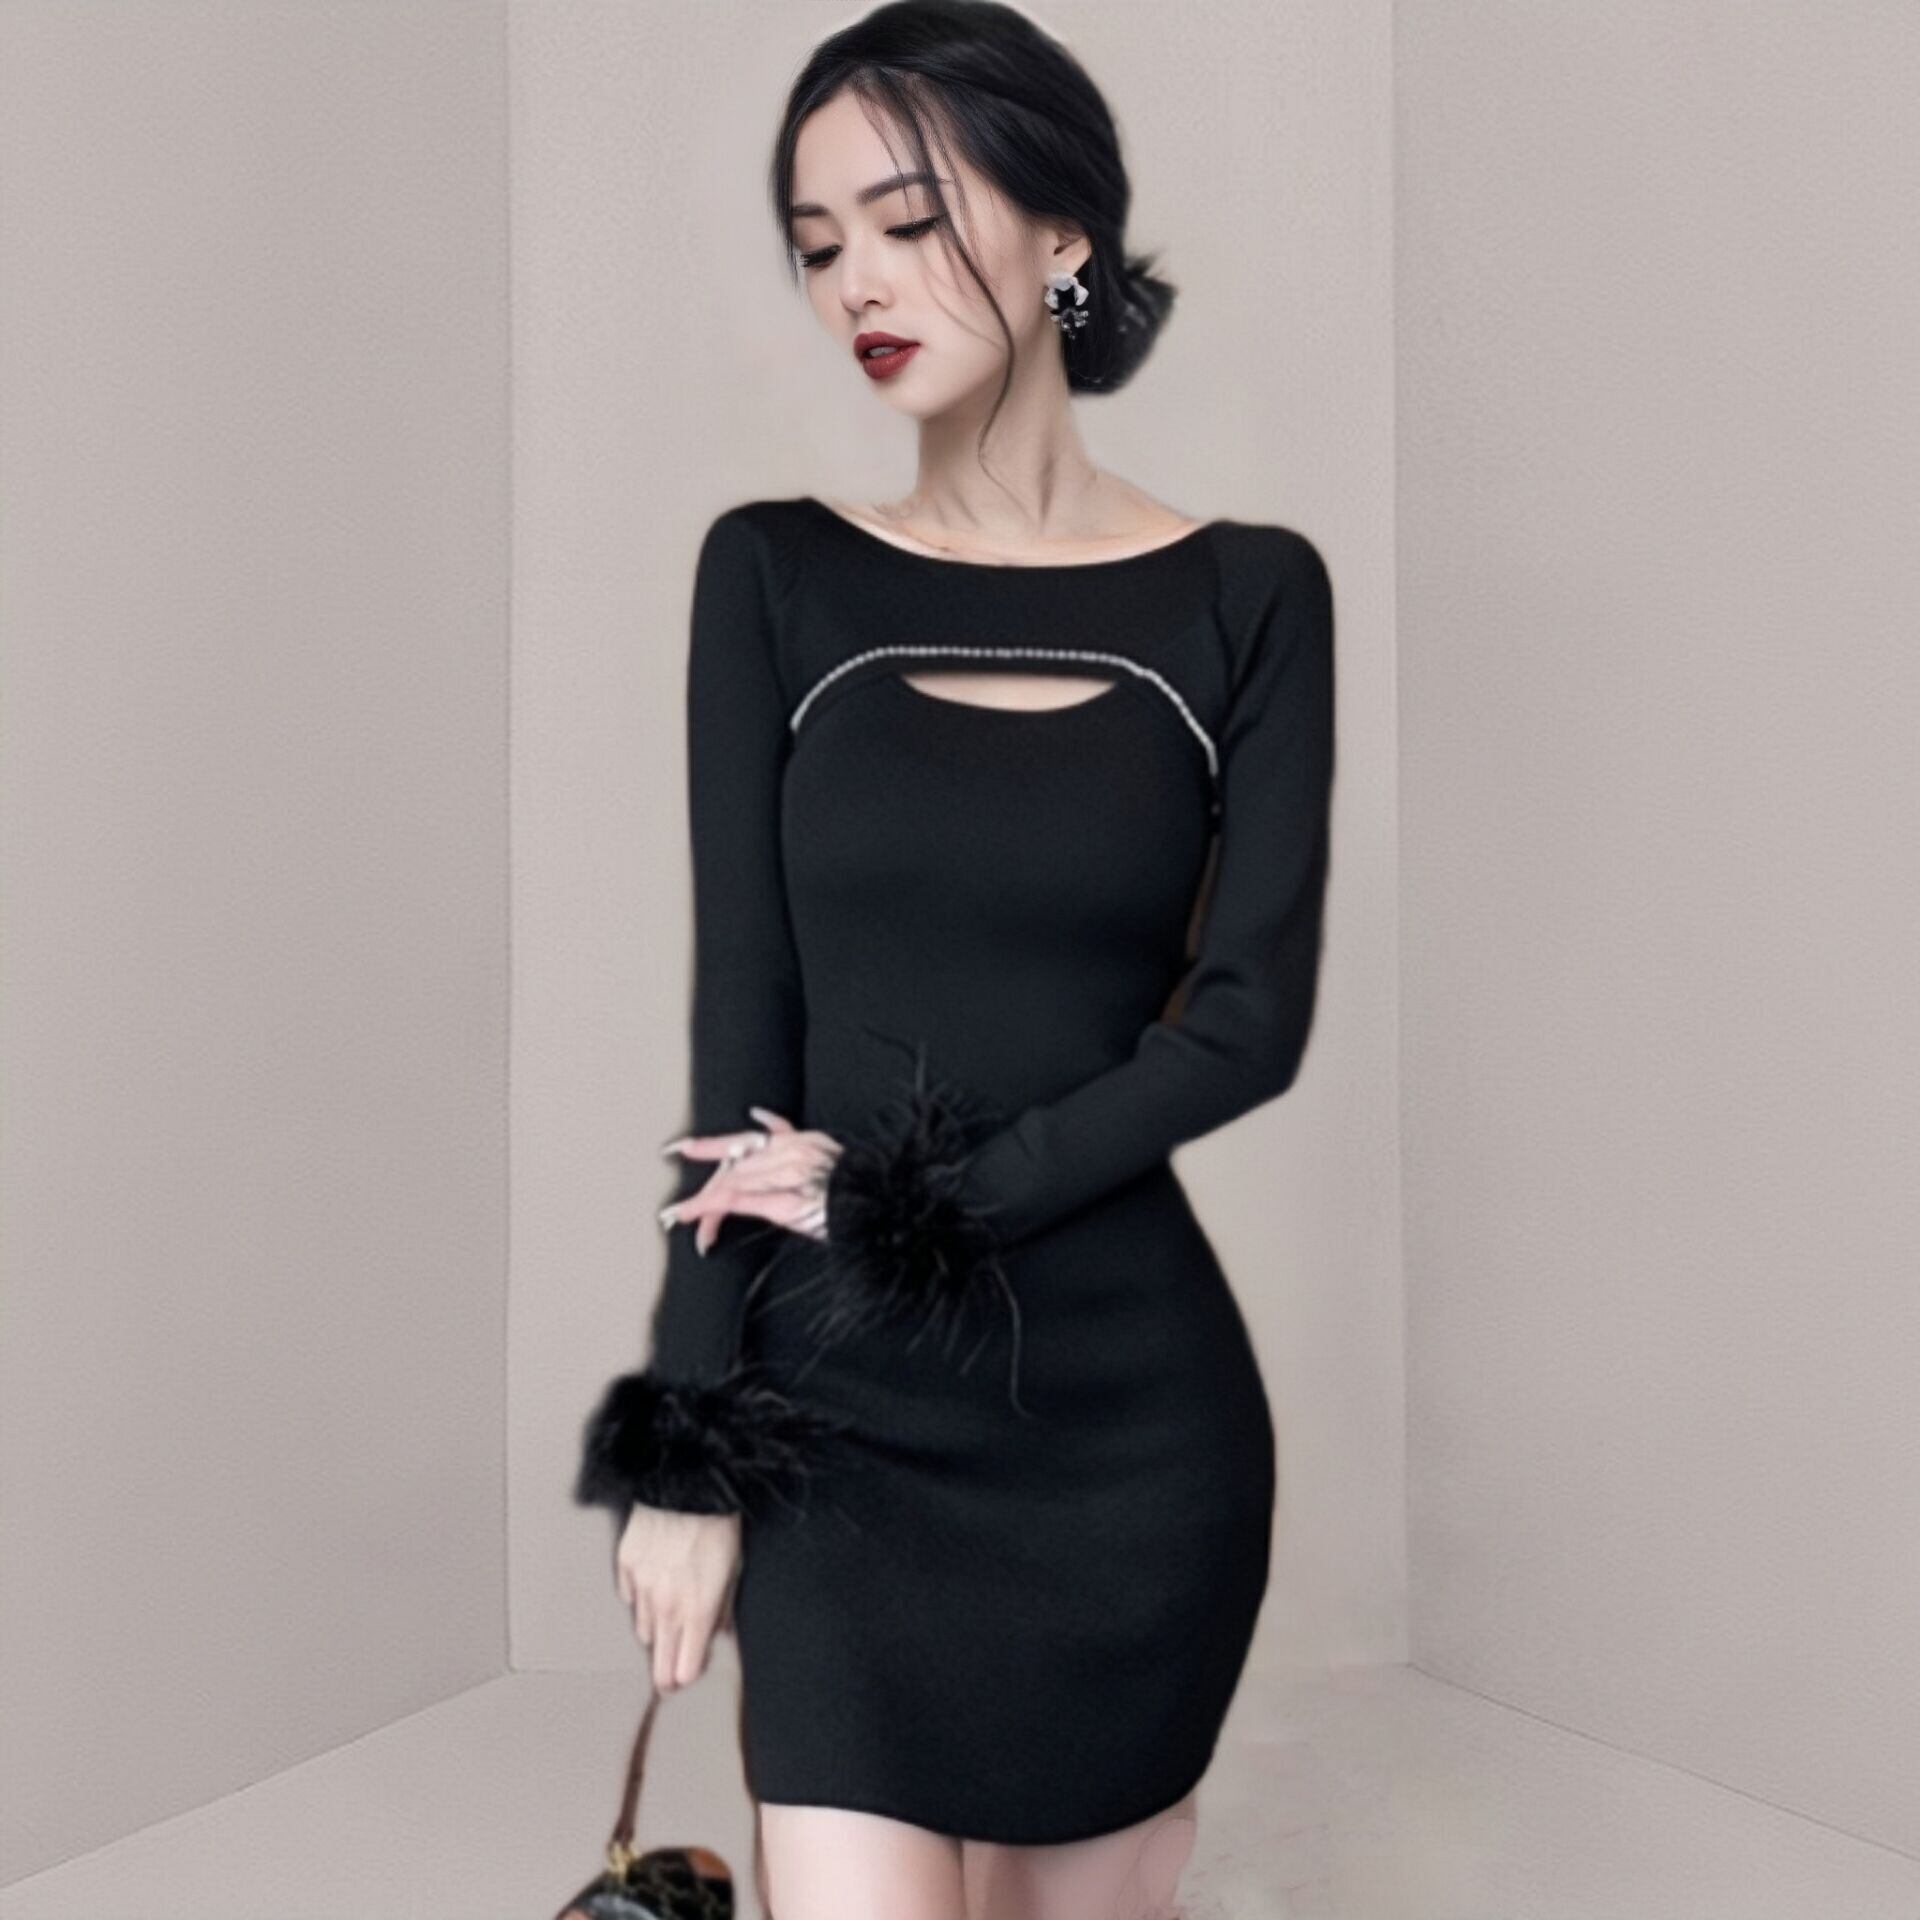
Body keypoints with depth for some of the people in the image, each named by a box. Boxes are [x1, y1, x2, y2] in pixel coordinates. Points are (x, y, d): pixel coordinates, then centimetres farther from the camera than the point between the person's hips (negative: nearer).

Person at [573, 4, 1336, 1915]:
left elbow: (1252, 1019, -6)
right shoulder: (773, 573, 1)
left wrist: (905, 1197, -12)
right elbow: (738, 1028, -4)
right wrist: (690, 1453, -6)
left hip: (1130, 1398, 1)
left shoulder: (1246, 594, 0)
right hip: (835, 1405, 0)